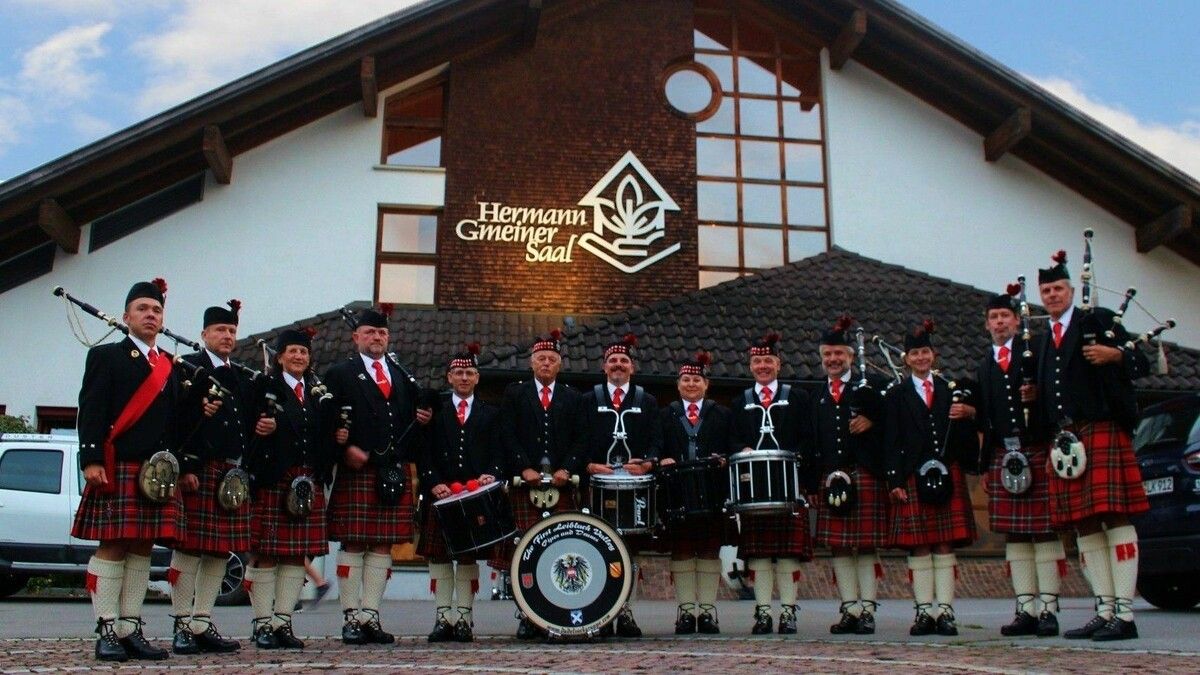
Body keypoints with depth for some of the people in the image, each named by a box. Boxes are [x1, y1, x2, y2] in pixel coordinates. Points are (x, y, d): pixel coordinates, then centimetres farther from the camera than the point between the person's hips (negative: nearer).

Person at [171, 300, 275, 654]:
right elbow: (177, 420, -10)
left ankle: (203, 623, 15)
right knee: (188, 548, -3)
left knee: (221, 551, 8)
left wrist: (263, 425, 1)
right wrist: (185, 467, -18)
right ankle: (183, 626, 4)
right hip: (197, 470, -7)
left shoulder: (242, 379, 21)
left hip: (233, 472, 7)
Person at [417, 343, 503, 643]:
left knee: (469, 558, 1)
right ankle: (442, 617, 5)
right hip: (441, 495, 0)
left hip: (476, 494, 0)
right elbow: (425, 455, 5)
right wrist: (433, 483, -10)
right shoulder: (435, 412, 12)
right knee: (438, 556, -1)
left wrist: (490, 475, -12)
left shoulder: (490, 413, 14)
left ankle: (464, 618, 6)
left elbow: (498, 453, 7)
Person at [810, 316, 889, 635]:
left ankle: (867, 609, 4)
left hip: (866, 475, -3)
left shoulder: (871, 385, 5)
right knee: (839, 546, 3)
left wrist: (872, 421, -17)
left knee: (867, 546, -1)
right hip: (831, 477, 3)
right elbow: (812, 441, 12)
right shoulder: (817, 396, 15)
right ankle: (849, 609, 9)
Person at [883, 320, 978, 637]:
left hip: (948, 476, 2)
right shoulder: (896, 396, 8)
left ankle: (945, 611, 3)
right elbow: (891, 443, 2)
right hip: (913, 478, -2)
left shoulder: (951, 391, 14)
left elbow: (966, 438, 12)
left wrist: (967, 414, -9)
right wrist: (895, 481, -7)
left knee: (946, 545, 1)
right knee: (918, 547, -1)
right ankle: (924, 611, 3)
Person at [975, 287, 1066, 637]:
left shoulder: (1035, 353, 3)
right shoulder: (985, 365, 17)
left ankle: (1048, 609, 0)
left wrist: (1036, 396, -21)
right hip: (1002, 455, 5)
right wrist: (985, 466, 13)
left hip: (1036, 451, -4)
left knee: (1045, 530, -3)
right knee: (1014, 535, 4)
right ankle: (1025, 609, 8)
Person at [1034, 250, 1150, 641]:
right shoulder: (1044, 342, 24)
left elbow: (1141, 363, 0)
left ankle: (1124, 614, -8)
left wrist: (1114, 355, -18)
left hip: (1102, 431, -6)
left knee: (1115, 519, -8)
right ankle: (1104, 612, 8)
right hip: (1064, 440, 6)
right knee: (1084, 527, 4)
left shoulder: (1099, 320, 7)